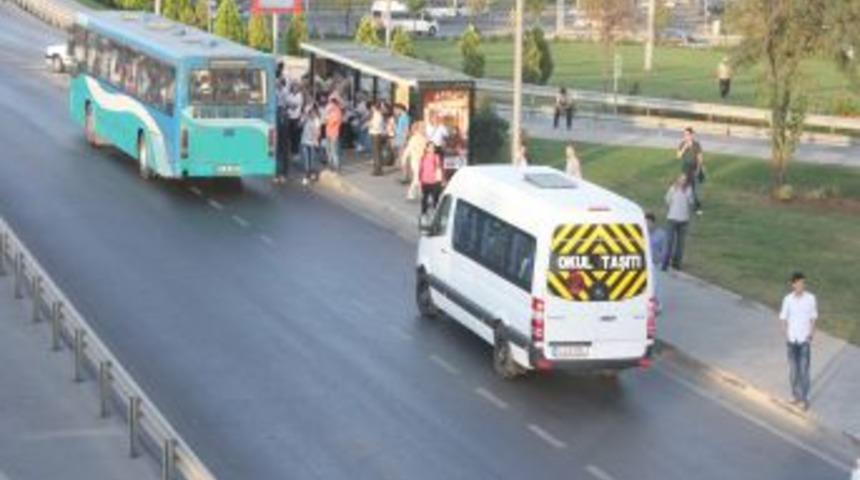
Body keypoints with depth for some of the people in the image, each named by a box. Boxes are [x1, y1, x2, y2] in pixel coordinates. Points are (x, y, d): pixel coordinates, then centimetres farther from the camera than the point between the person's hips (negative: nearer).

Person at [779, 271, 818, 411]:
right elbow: (784, 318, 0)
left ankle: (804, 398, 7)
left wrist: (811, 334, -7)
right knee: (793, 368, 12)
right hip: (792, 338, 1)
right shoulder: (788, 299, -7)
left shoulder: (811, 298, -9)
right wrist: (786, 334, -10)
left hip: (805, 339, -1)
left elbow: (813, 318, 1)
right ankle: (795, 394, 28)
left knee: (804, 368, -1)